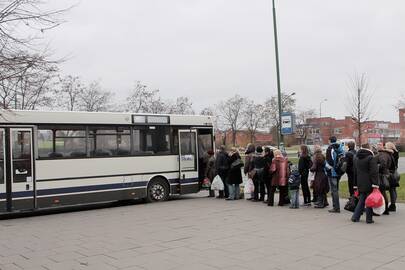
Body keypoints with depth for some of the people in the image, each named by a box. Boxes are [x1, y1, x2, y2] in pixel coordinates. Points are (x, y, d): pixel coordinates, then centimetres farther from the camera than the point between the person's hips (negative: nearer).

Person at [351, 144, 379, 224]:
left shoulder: (356, 158, 12)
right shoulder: (371, 158, -10)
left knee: (361, 200, 14)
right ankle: (369, 219, 7)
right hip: (369, 184, -6)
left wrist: (355, 185, 23)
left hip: (360, 184, 6)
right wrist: (375, 184, -19)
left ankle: (355, 217, 9)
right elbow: (374, 172, -17)